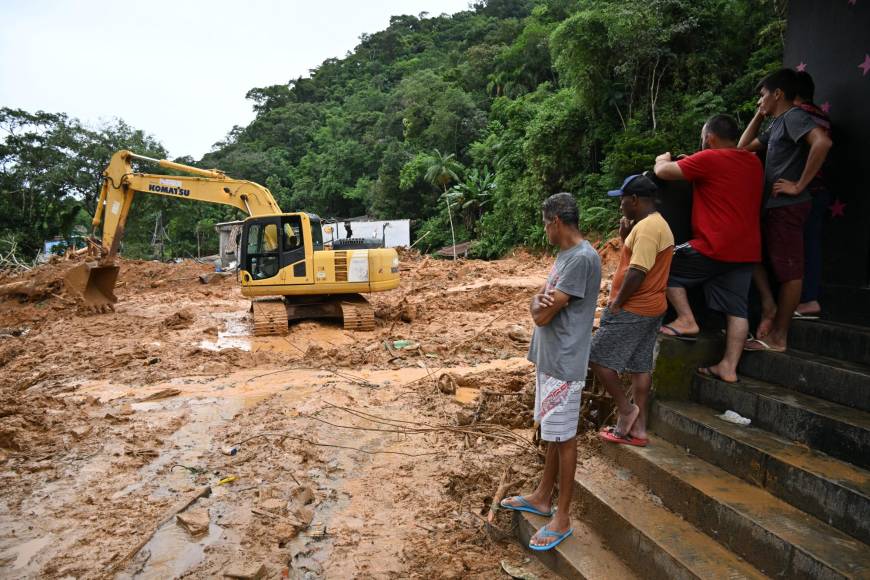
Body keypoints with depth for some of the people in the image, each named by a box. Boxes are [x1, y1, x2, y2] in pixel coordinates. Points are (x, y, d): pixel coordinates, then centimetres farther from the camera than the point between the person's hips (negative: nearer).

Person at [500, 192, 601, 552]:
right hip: (549, 359, 10)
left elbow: (542, 315, -22)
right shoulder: (565, 254, 11)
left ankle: (563, 518, 16)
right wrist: (541, 300, -11)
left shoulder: (582, 258, -21)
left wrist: (537, 304, -1)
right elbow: (541, 301, 11)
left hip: (564, 364, -10)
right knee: (553, 432, 20)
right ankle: (542, 497, 35)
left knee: (564, 437, 2)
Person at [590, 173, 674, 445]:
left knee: (598, 357, -2)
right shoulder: (657, 224, 16)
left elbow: (638, 272, -24)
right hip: (651, 308, 10)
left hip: (632, 309, -10)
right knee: (640, 367, 11)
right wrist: (625, 237, 6)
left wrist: (616, 303, -16)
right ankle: (638, 428, 17)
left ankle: (626, 408, 7)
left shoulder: (647, 227, -18)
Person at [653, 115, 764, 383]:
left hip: (714, 248, -7)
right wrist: (692, 162, 28)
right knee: (737, 310, 7)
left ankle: (687, 320, 7)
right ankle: (729, 367, 10)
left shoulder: (709, 159, -10)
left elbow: (662, 171, -4)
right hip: (747, 251, 7)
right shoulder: (754, 162, 13)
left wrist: (662, 159, 18)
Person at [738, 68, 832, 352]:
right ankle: (768, 304, 13)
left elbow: (822, 142, -27)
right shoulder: (777, 124, 20)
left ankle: (778, 337, 1)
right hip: (773, 205, 10)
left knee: (789, 270, -5)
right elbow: (743, 147, 28)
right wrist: (759, 115, 21)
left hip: (787, 206, -10)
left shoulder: (794, 116, -10)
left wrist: (799, 185, -23)